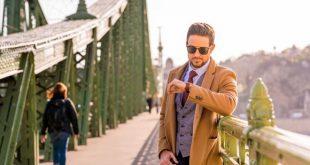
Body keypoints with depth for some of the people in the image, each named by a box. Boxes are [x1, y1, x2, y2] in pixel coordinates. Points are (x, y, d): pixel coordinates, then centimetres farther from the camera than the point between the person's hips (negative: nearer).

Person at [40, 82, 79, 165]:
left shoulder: (49, 103, 2)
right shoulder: (67, 102, -4)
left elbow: (45, 119, 3)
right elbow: (74, 118, -4)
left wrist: (43, 133, 8)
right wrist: (76, 131, 4)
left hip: (53, 131, 3)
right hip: (64, 130, -3)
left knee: (55, 149, 20)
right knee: (62, 150, -1)